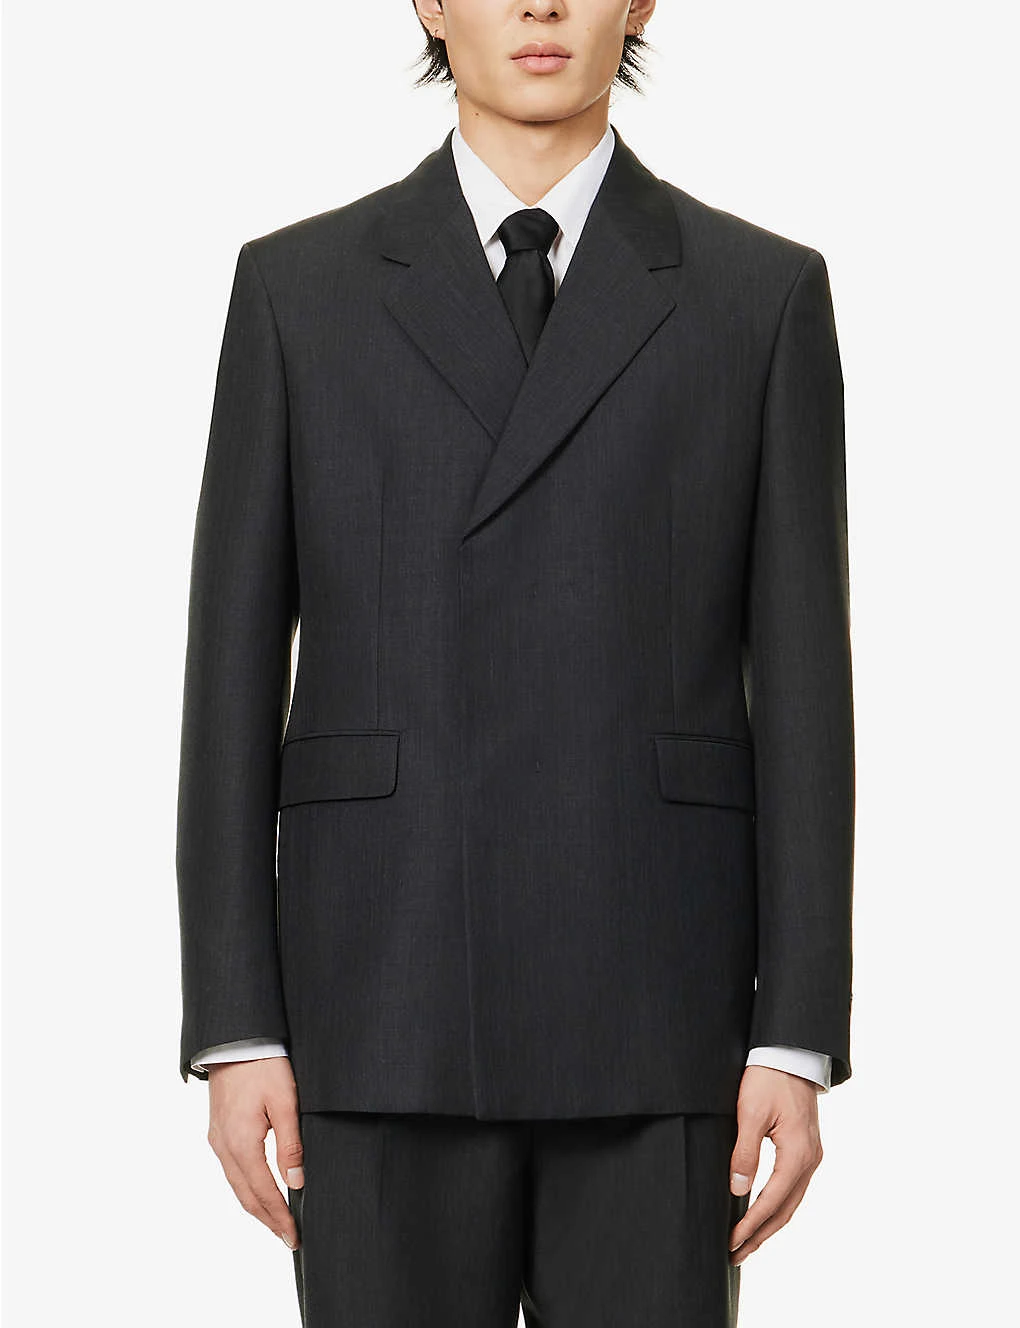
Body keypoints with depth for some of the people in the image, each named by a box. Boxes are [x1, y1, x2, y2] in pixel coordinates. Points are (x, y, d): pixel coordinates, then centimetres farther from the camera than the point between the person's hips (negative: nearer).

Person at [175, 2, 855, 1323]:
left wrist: (798, 1043, -4)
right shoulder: (297, 286, 6)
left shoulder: (764, 294, 6)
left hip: (654, 1013, 0)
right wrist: (233, 1031, -3)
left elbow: (801, 689, 2)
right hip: (386, 1000, 0)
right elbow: (233, 680, 4)